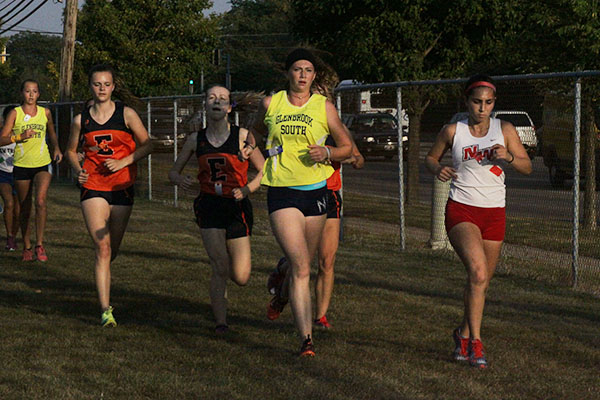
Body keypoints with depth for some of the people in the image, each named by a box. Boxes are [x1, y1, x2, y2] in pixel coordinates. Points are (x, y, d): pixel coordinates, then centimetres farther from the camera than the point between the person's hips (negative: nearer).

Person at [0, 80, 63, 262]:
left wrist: (56, 149, 5)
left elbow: (52, 134, 23)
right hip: (21, 165, 0)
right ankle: (26, 247, 21)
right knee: (25, 209, 6)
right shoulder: (15, 113, -1)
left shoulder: (45, 112, 6)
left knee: (40, 201, -21)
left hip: (43, 164, 0)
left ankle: (39, 244, -12)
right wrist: (21, 136, -20)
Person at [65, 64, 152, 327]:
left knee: (113, 249, 10)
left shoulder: (126, 114, -2)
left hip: (122, 186, 1)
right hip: (93, 187, -1)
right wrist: (77, 170, -3)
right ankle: (105, 310, -12)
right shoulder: (81, 120, 3)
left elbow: (146, 145, 1)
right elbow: (71, 150, 17)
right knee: (102, 247, -12)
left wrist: (123, 162, -12)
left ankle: (102, 275, 45)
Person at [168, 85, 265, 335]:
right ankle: (220, 322, 2)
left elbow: (264, 172, 2)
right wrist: (180, 180, -10)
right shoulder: (196, 139, 5)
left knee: (241, 278, -2)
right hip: (209, 205, 1)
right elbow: (173, 172, 14)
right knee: (220, 269, -13)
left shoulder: (242, 136, -2)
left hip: (237, 207, -1)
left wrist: (246, 189, -16)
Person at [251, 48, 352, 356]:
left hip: (315, 191, 2)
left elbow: (347, 147, 10)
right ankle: (306, 339, -13)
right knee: (300, 267, -13)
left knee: (303, 262, 13)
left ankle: (281, 293, 49)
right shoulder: (271, 104, 4)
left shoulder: (324, 107, 3)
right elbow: (256, 132, 25)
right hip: (282, 192, -2)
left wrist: (327, 154, -9)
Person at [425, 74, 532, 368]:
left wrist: (508, 157, -15)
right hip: (461, 211, -3)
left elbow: (527, 167, 6)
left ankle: (463, 333, 33)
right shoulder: (453, 131, 1)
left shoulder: (504, 130, 4)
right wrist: (438, 169, -8)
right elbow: (430, 158, 15)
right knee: (478, 271, -24)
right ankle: (475, 342, -21)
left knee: (482, 280, 9)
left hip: (494, 213, 3)